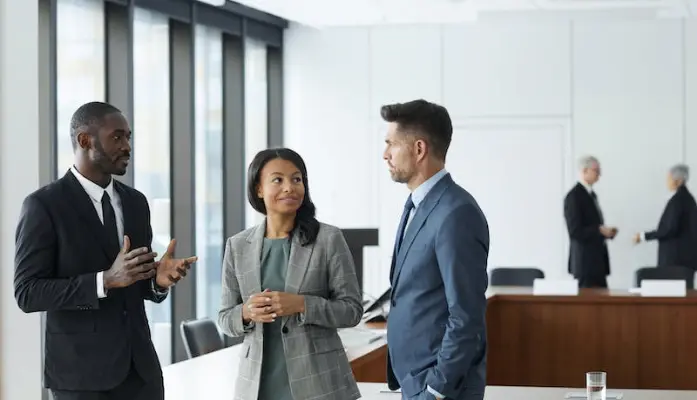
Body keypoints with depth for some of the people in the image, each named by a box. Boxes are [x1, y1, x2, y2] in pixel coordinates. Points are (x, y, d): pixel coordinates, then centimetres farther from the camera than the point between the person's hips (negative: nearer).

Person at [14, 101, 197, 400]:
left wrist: (159, 279, -8)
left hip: (139, 365, 6)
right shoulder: (43, 205, -8)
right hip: (81, 370, -5)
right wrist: (106, 280, -24)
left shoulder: (135, 202, 11)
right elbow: (27, 293, -14)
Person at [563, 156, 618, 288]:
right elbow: (575, 231, -18)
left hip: (597, 259, 9)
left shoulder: (591, 194, 16)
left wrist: (606, 231, 5)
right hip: (586, 260, -9)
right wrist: (600, 230, -18)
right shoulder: (574, 196, -13)